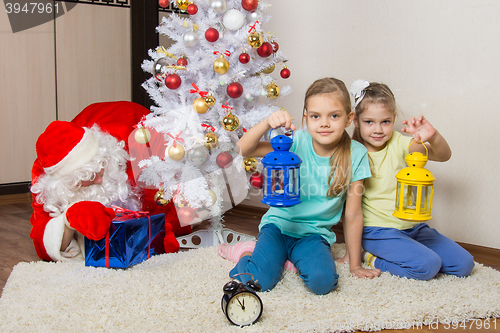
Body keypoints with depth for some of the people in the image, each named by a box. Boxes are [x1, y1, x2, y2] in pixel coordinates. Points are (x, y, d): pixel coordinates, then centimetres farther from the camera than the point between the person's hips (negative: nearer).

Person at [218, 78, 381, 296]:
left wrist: (355, 264, -1)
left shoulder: (355, 154, -11)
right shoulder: (296, 142, -13)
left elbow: (353, 214, -6)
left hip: (314, 234, 1)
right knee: (258, 281, -21)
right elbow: (244, 149, -19)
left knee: (322, 281, -27)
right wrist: (267, 123, -38)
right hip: (279, 223, -1)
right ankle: (246, 253, 12)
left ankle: (295, 258, 3)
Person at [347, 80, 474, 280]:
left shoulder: (398, 143, -1)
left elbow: (443, 156, -9)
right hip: (379, 231, -5)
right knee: (427, 266, -25)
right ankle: (371, 257, -3)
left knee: (464, 264, -1)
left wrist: (432, 136, -32)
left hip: (413, 227, 6)